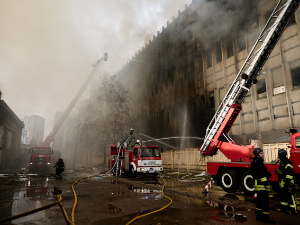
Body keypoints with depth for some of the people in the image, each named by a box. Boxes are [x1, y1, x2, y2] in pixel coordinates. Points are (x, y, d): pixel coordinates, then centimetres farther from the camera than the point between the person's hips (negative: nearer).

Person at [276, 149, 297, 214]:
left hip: (288, 183, -11)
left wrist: (287, 181, -23)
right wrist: (278, 171, 8)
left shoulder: (288, 163, -18)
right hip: (283, 183, 11)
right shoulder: (282, 162, 15)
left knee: (290, 196, -3)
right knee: (282, 195, 16)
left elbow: (289, 173, -23)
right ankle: (283, 208, 27)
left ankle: (293, 210, 7)